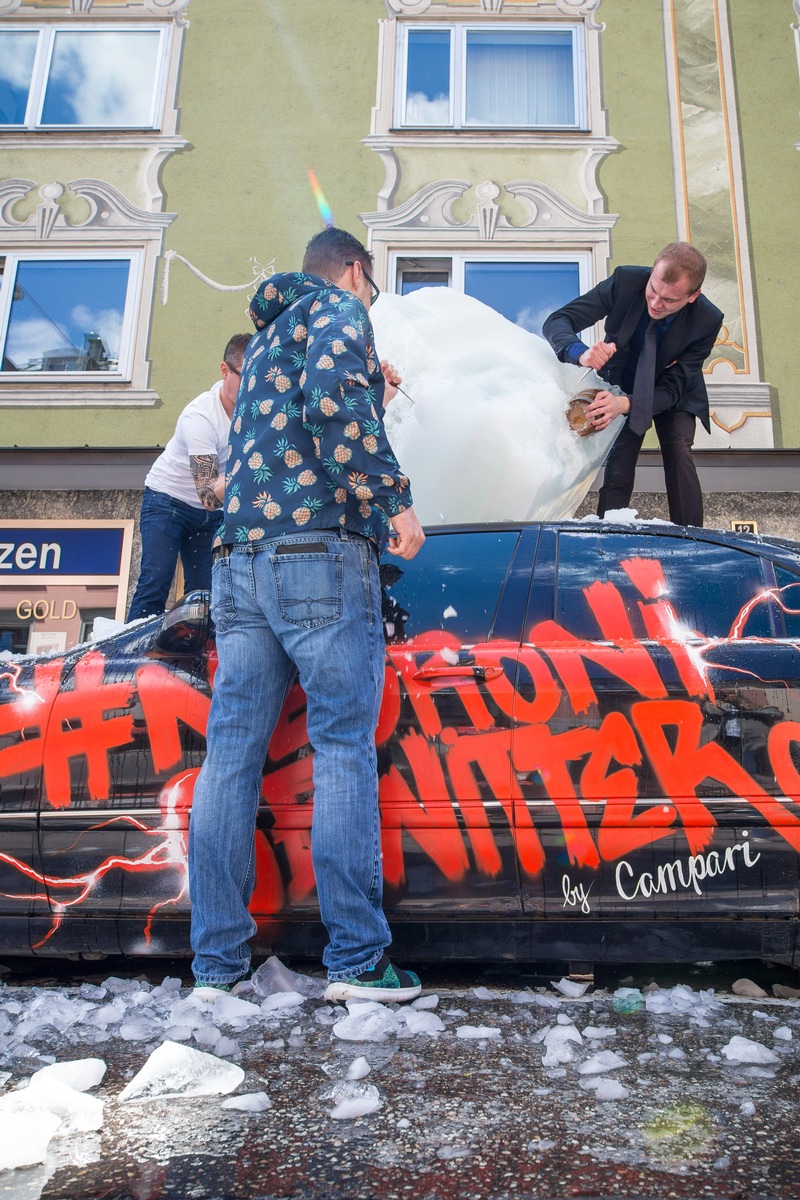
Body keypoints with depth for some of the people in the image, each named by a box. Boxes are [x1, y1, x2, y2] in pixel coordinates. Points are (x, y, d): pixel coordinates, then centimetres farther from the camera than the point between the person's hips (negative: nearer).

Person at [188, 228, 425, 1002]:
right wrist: (393, 498, -13)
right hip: (318, 552, -7)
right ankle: (356, 959, -2)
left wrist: (370, 397, 42)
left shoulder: (264, 337, 31)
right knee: (344, 747, -5)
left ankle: (217, 962, 9)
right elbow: (330, 398, -15)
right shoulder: (339, 310, 5)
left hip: (238, 559, 8)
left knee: (232, 751, 3)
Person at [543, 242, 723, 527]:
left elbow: (671, 389, -27)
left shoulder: (707, 321, -28)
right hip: (622, 387, 0)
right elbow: (557, 321, -28)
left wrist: (625, 404, -47)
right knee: (617, 471, -11)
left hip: (674, 396, 0)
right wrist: (581, 352, -52)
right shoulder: (626, 281, -28)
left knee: (679, 456, -20)